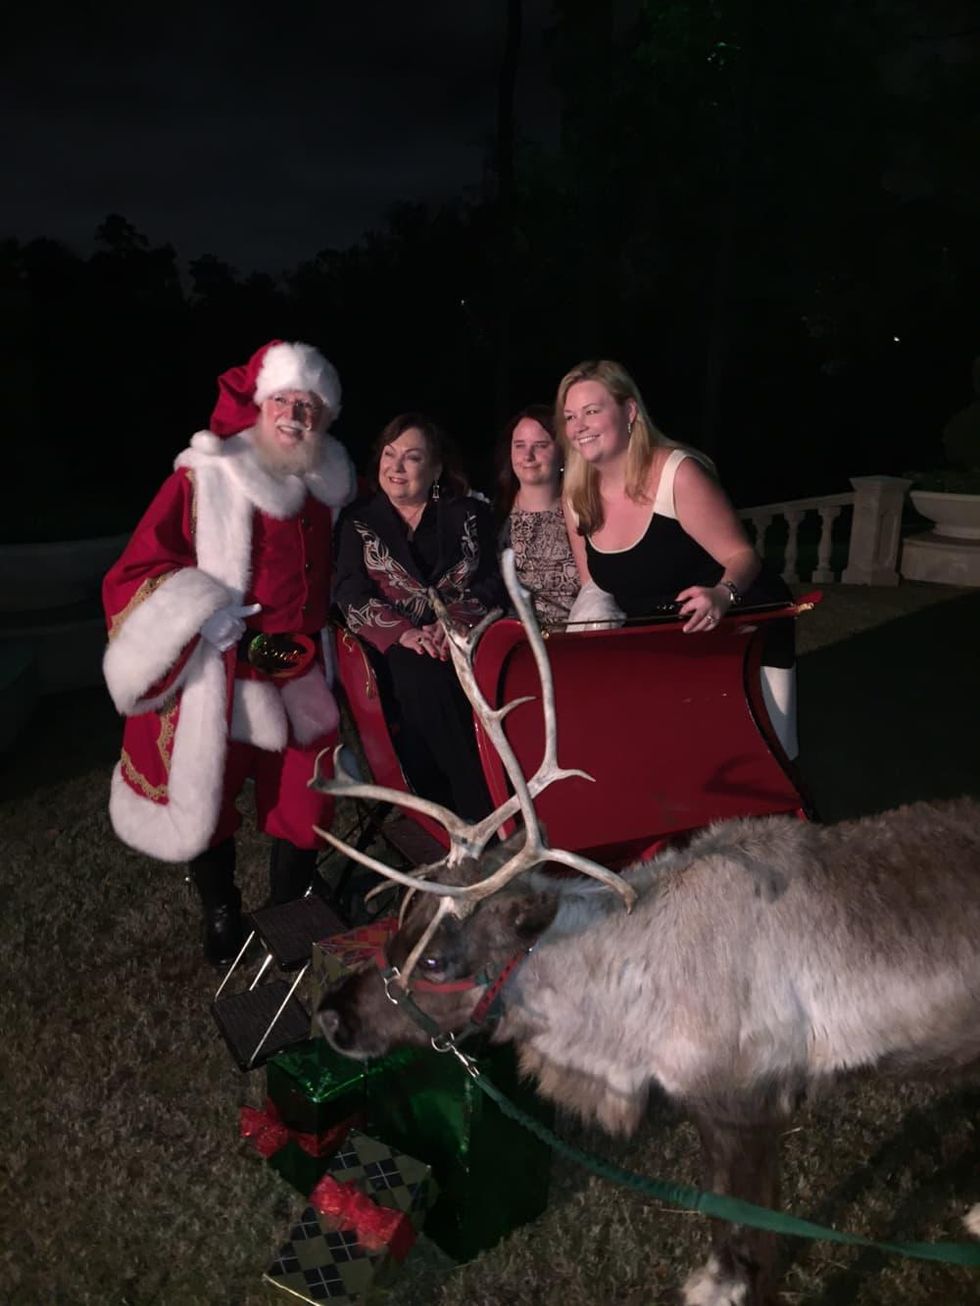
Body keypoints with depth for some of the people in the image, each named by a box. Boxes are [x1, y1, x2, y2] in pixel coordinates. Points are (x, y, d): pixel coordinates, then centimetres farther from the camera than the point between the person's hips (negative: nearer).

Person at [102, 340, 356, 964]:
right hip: (216, 673, -4)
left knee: (305, 801, 10)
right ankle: (221, 915, 37)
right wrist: (215, 624, -20)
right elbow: (136, 574, -12)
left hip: (300, 675, 4)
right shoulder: (206, 477, -11)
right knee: (209, 797, 11)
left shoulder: (330, 482, 5)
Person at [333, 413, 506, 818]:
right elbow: (350, 595, 0)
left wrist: (455, 621, -15)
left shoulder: (470, 515, 14)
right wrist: (404, 633, -16)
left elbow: (494, 583, 5)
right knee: (421, 679, -25)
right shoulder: (357, 521, 12)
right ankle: (482, 813, -16)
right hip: (394, 648, 0)